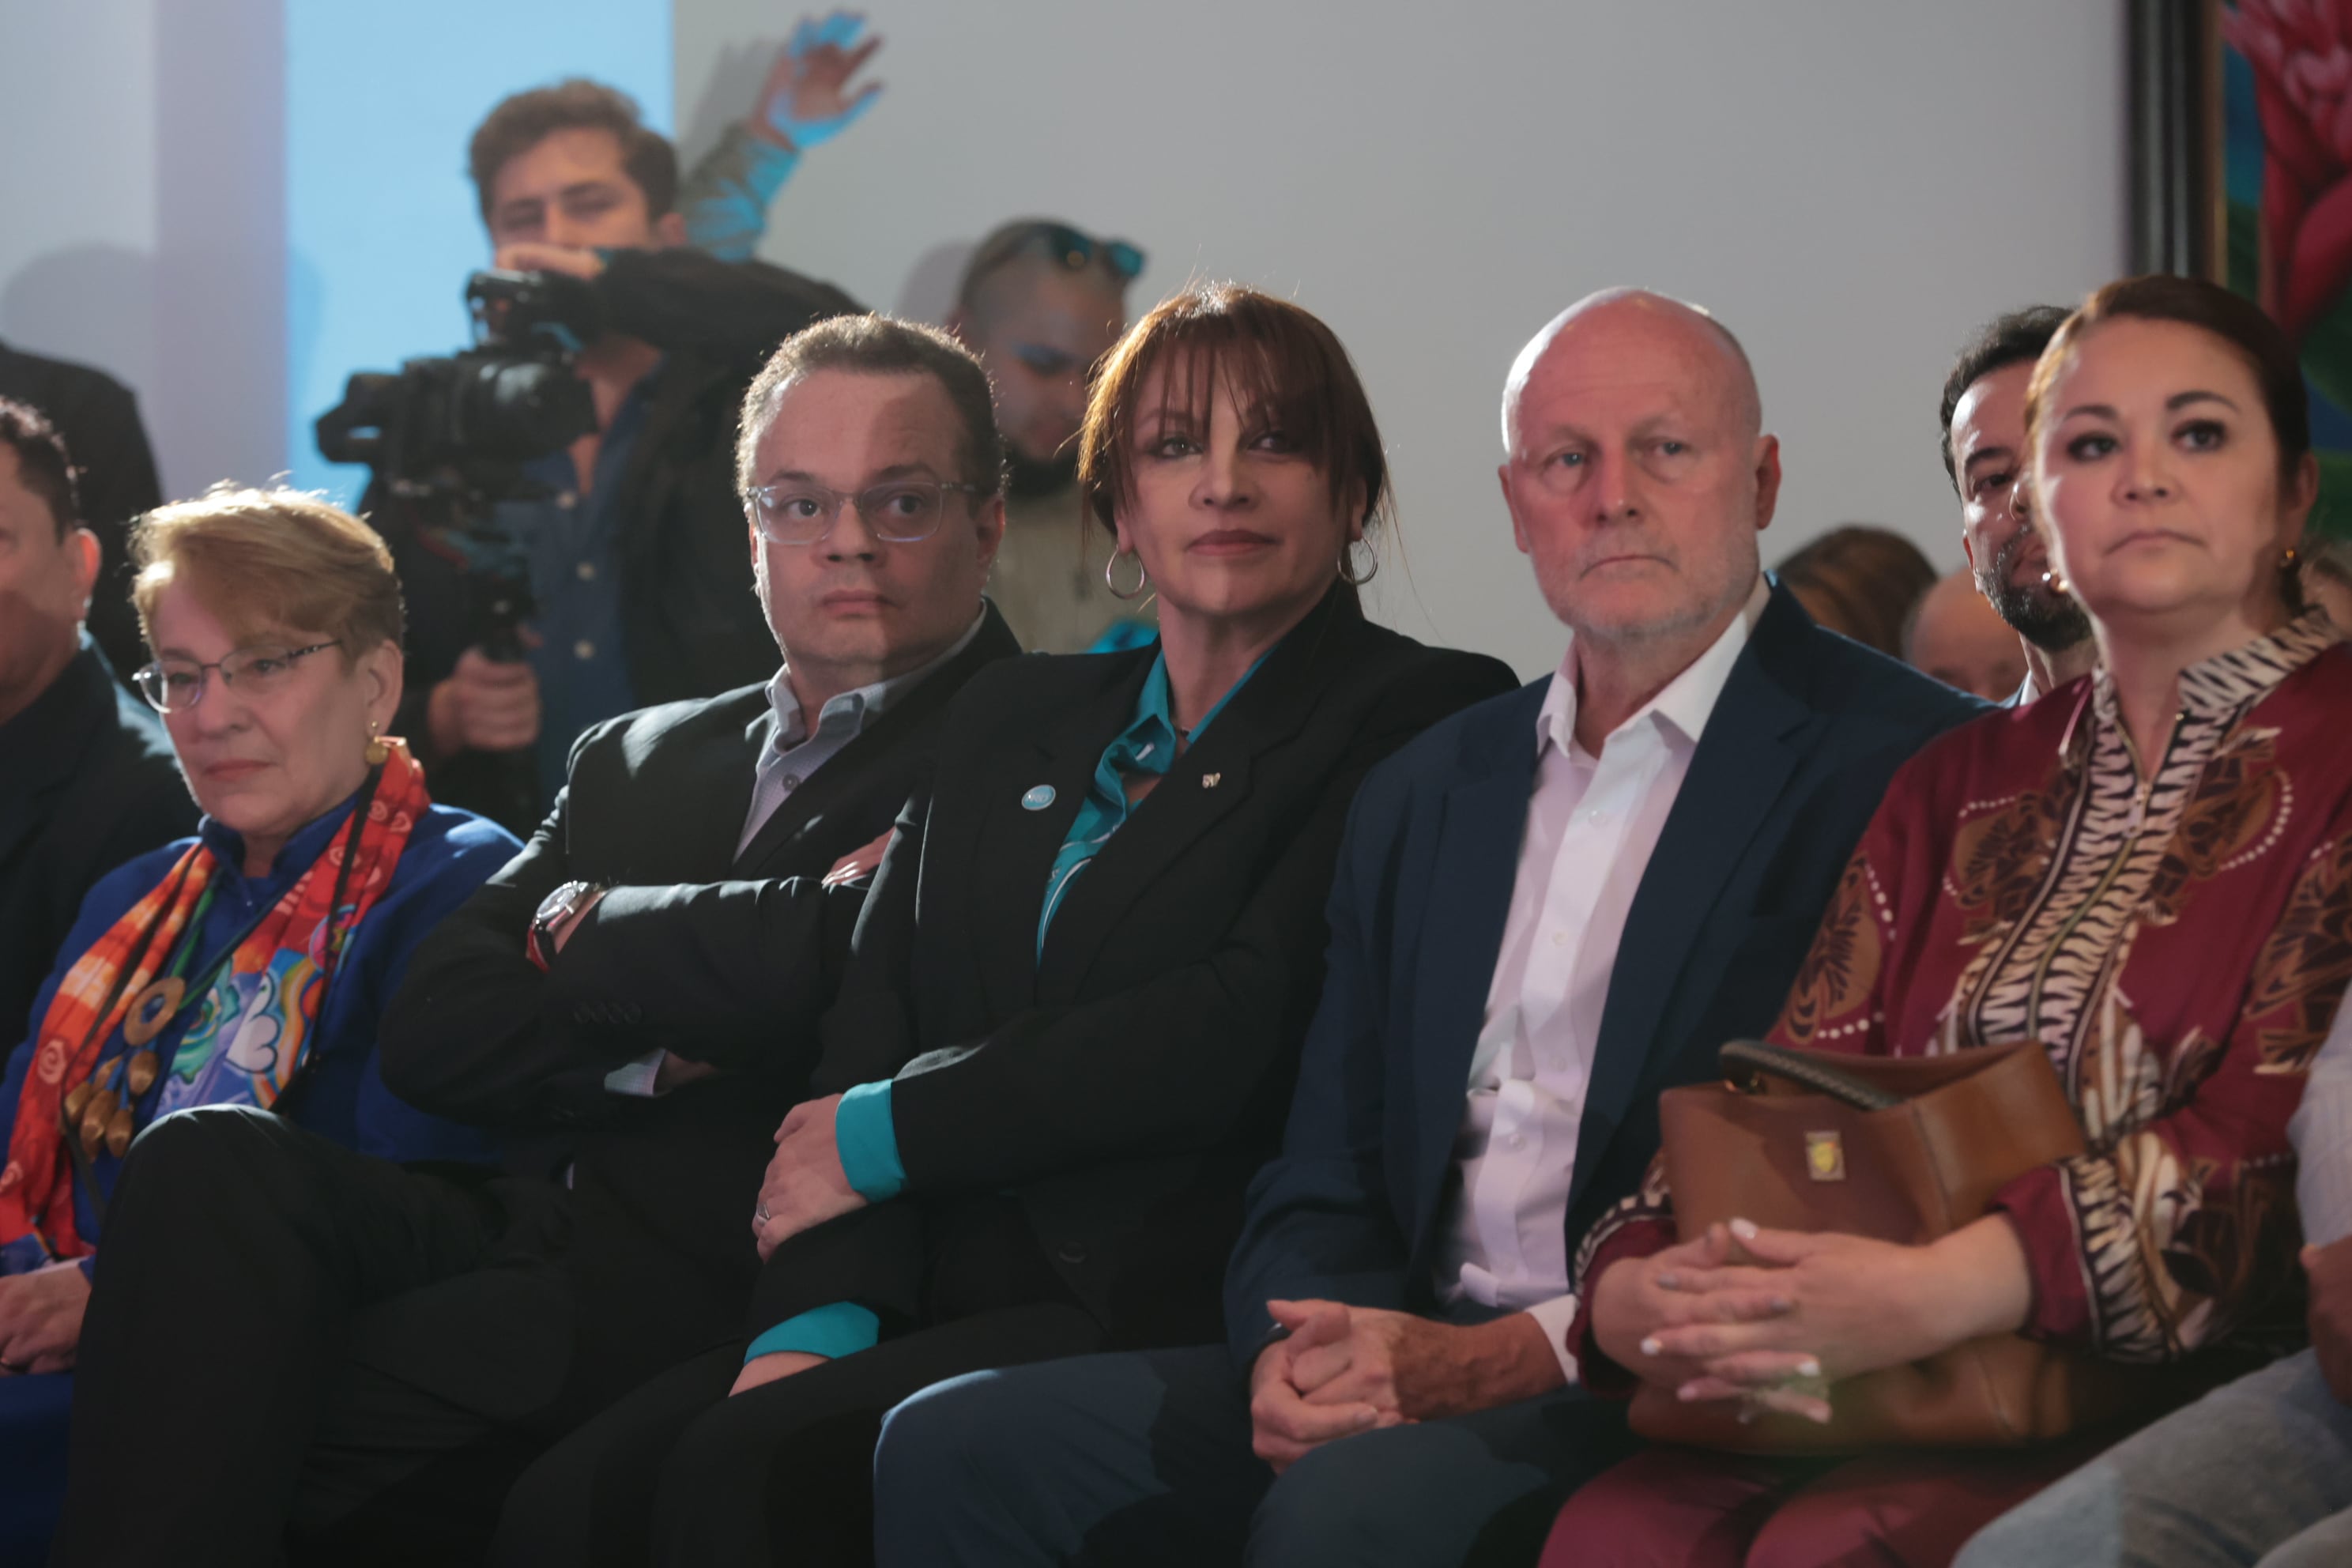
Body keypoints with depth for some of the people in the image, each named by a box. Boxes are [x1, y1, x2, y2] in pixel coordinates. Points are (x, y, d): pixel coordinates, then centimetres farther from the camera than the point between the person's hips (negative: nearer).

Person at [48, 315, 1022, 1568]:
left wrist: (589, 937, 0)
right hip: (540, 1249, 6)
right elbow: (433, 1031, 12)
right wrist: (647, 1053, -8)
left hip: (728, 1299, -6)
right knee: (213, 1161, -23)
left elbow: (871, 955, -18)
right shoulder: (637, 759, 23)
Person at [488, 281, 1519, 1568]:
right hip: (944, 1297, 5)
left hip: (1166, 1303, -5)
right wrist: (820, 1311, -7)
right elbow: (874, 1020, 12)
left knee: (753, 1465, -29)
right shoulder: (1010, 723, 23)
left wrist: (891, 1133, -3)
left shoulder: (1419, 721, 4)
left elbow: (1250, 1027, -9)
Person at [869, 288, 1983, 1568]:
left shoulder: (1901, 764, -2)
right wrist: (1297, 1347, -7)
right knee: (954, 1449, -12)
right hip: (1415, 1358, 6)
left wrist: (1509, 1358, -16)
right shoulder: (1423, 797, 20)